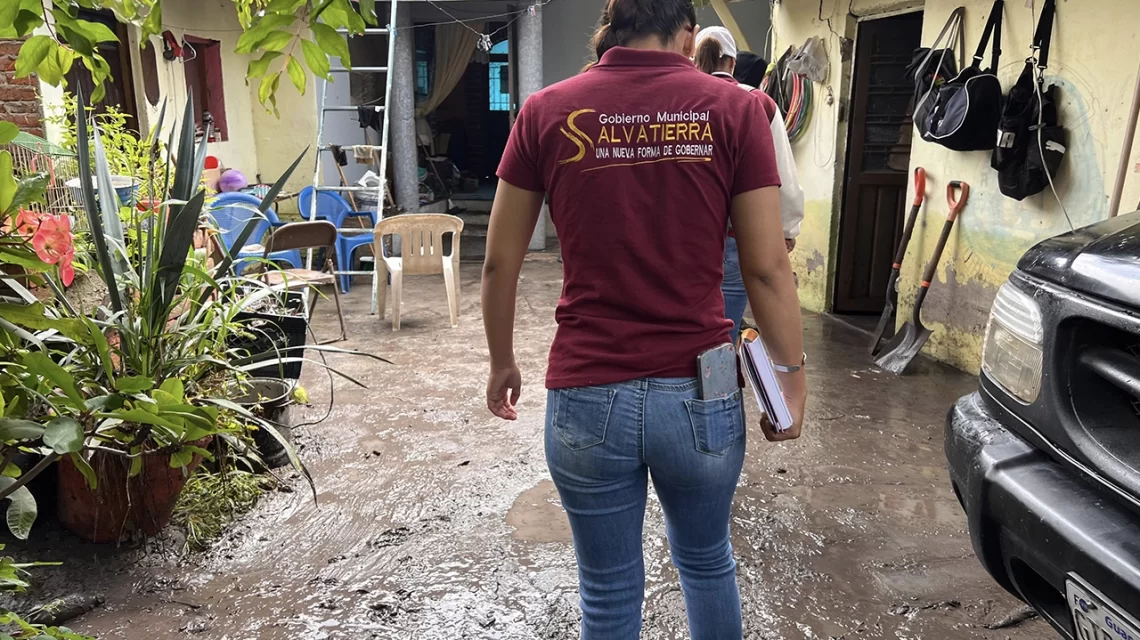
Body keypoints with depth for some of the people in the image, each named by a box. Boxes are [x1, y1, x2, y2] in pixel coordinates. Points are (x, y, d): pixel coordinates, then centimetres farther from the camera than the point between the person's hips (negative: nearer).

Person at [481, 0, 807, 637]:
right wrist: (793, 373, 7)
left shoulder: (548, 111, -1)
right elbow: (767, 267, -5)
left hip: (586, 398, 0)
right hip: (700, 395, 1)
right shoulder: (735, 109, -3)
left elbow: (500, 263, 3)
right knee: (708, 564, 27)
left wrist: (503, 361, 16)